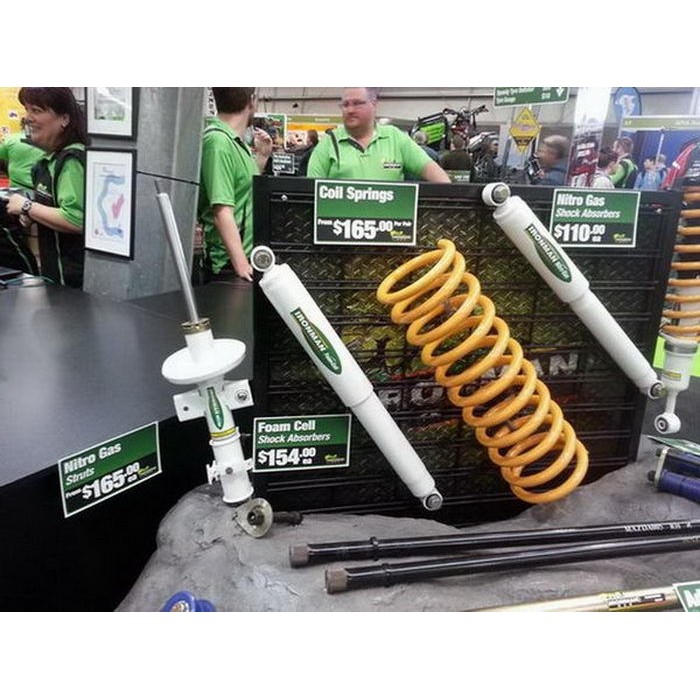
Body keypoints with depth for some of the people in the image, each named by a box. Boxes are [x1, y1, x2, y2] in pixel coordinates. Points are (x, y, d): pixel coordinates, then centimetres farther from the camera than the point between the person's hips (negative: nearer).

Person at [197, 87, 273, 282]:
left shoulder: (237, 141, 13)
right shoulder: (218, 141, -15)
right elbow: (222, 211, -24)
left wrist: (262, 156, 16)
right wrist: (242, 266, -28)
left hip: (246, 258, 9)